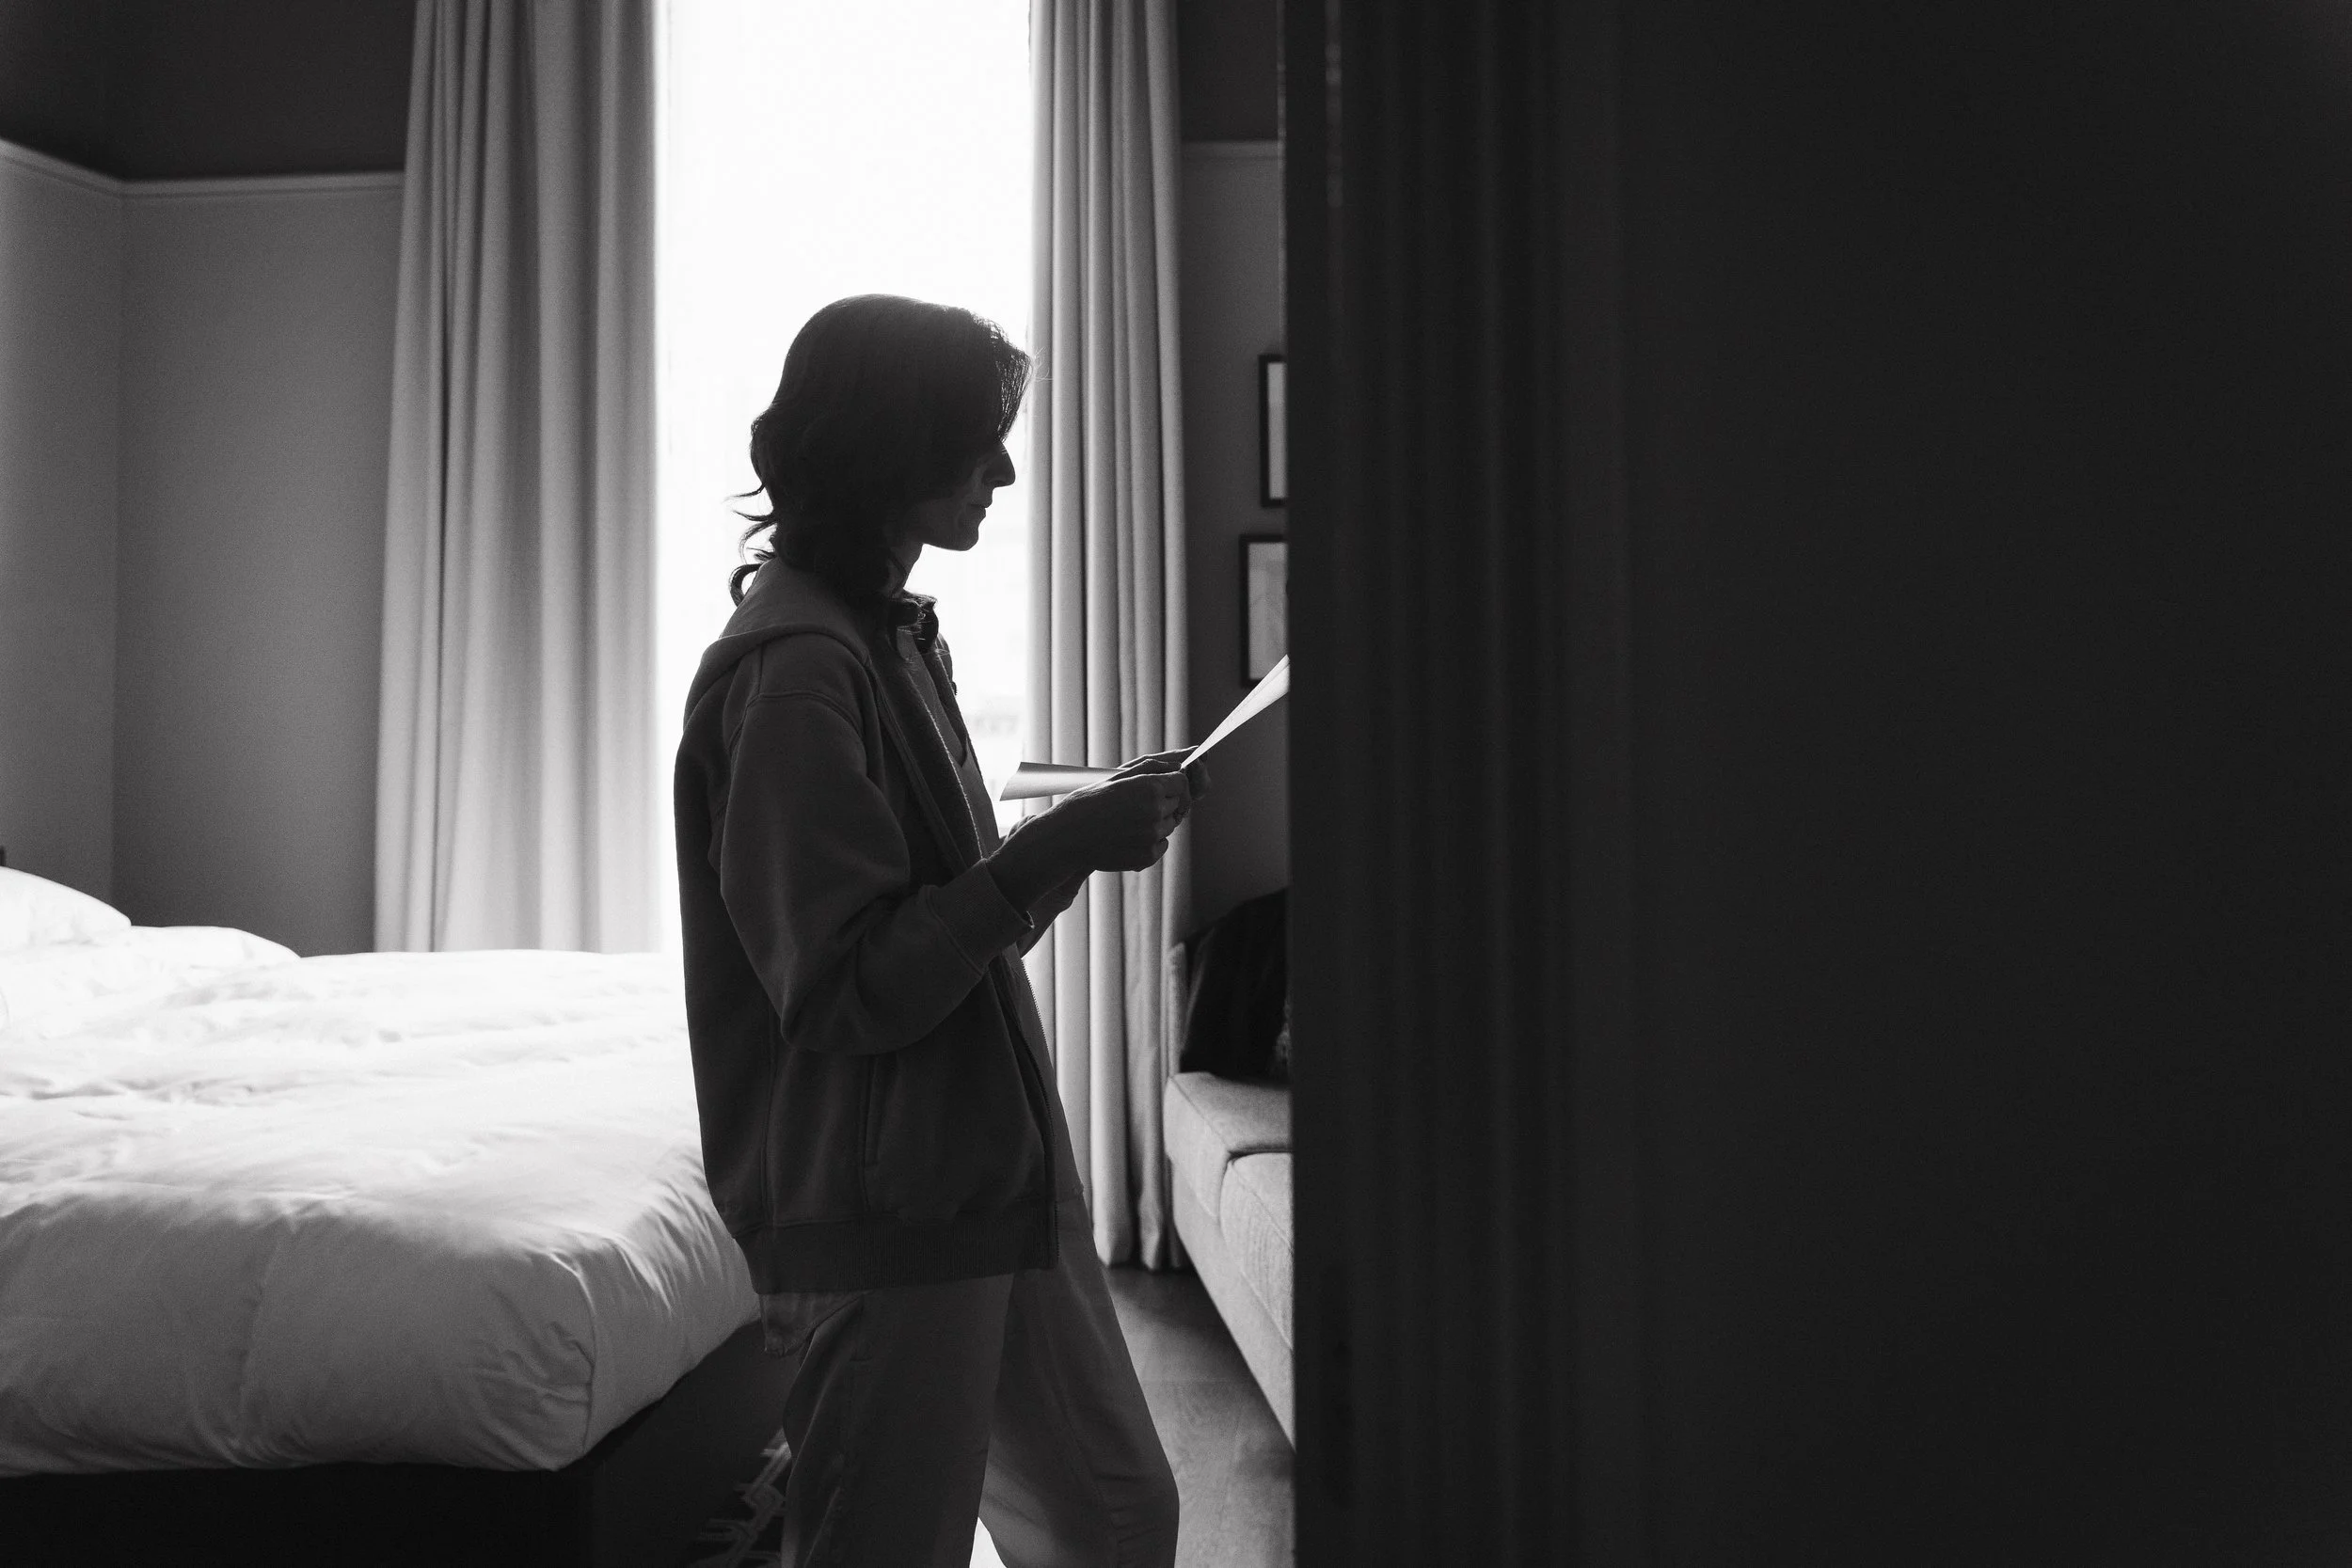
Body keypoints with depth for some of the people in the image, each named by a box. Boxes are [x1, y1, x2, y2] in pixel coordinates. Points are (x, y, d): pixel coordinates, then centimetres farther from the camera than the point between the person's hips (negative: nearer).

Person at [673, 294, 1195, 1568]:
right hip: (879, 1225, -10)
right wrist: (1051, 854, -22)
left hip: (993, 1180, 10)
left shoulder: (893, 634, 12)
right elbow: (847, 992, -22)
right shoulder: (789, 671, -17)